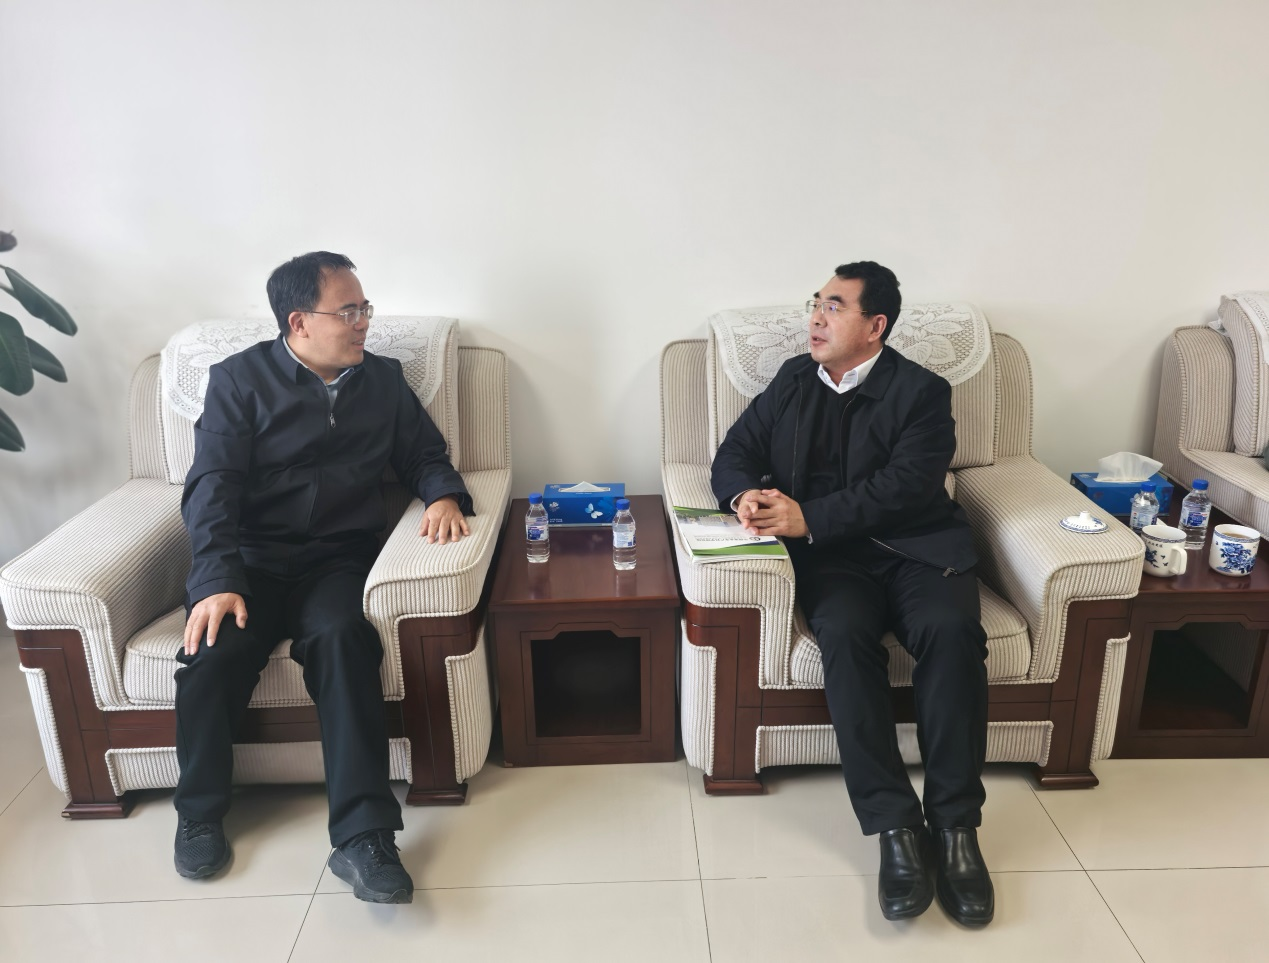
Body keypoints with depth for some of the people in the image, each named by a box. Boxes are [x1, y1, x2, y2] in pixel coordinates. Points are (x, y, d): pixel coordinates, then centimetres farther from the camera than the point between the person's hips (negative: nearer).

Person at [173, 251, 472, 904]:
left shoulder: (383, 379, 14)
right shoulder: (239, 380, 5)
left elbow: (425, 455, 19)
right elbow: (211, 484, -5)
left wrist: (444, 495, -7)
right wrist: (218, 581, -21)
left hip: (338, 558, 1)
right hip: (248, 556, 0)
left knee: (341, 638, -32)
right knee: (215, 651, -28)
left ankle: (363, 836, -32)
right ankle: (200, 814, 0)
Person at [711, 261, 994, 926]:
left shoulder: (922, 392, 2)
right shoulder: (794, 379, 16)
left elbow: (902, 486, -12)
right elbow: (734, 452, 13)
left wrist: (808, 517, -23)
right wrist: (746, 493, -12)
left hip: (914, 547, -1)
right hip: (829, 558, 2)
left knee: (951, 629, -31)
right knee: (844, 633, -31)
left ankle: (955, 825, -20)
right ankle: (895, 827, -24)